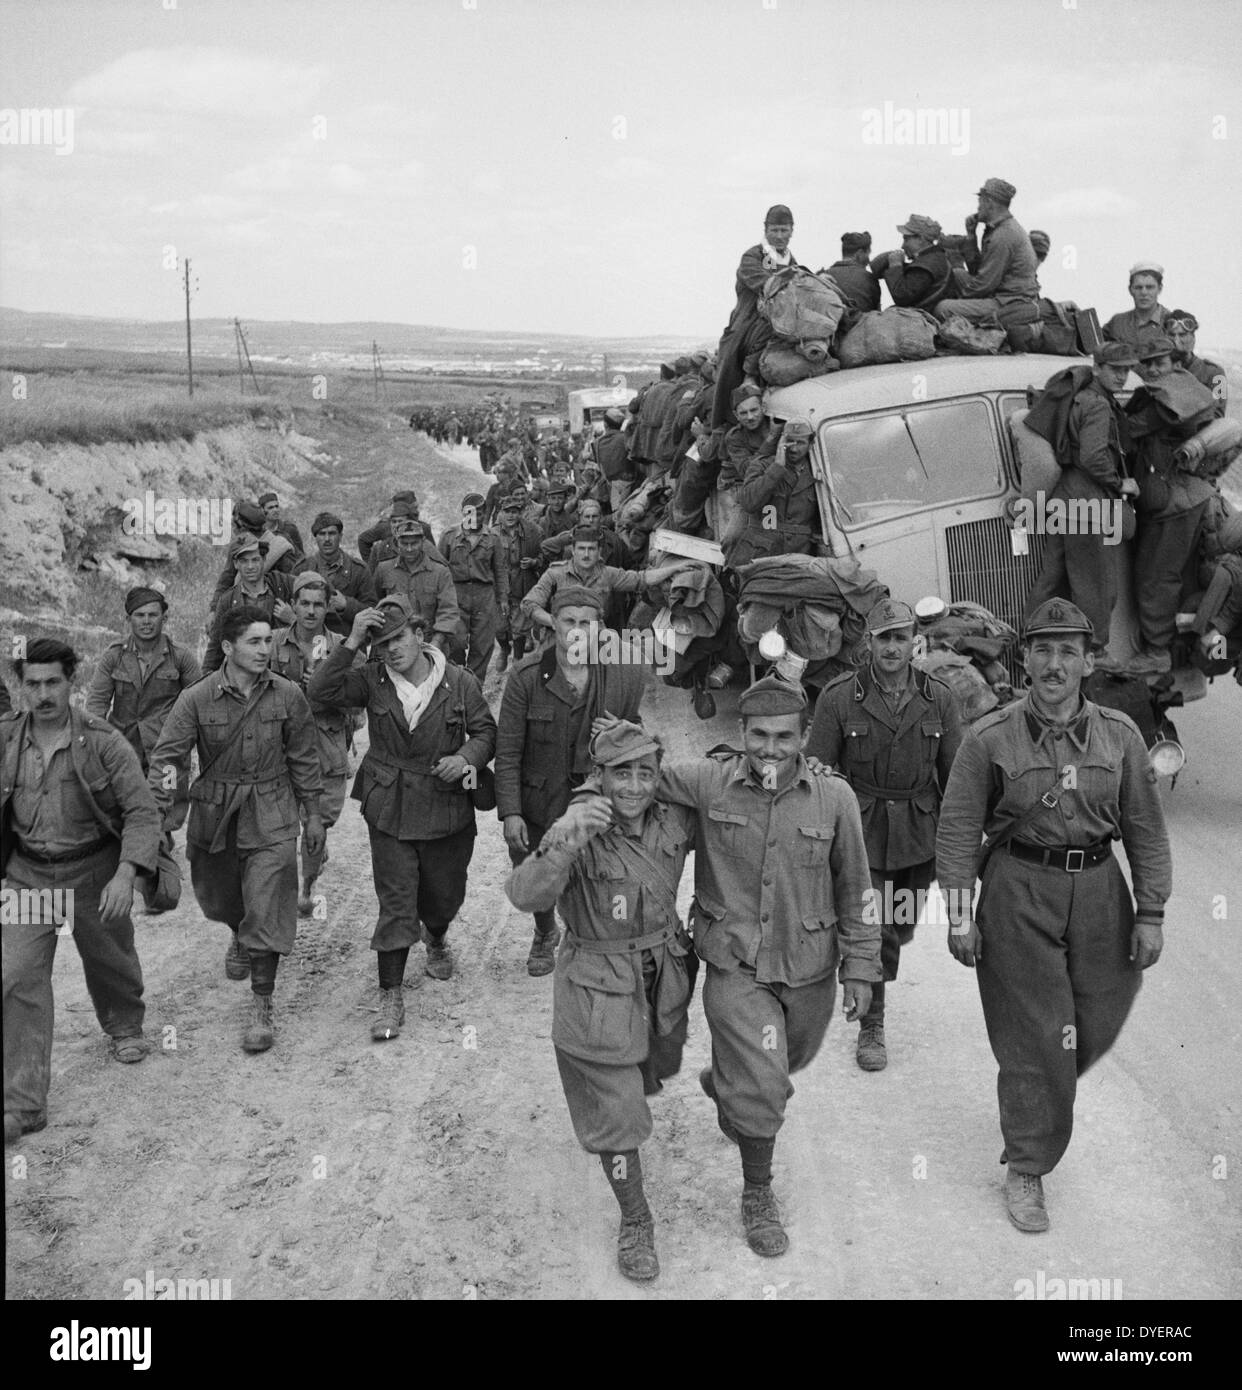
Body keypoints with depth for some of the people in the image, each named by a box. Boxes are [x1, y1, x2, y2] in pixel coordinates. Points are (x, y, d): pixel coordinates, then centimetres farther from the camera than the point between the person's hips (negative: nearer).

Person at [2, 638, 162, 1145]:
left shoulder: (104, 742, -17)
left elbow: (142, 812, -17)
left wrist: (125, 874, -27)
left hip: (94, 873, -1)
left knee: (109, 961, 19)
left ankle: (125, 1026, 53)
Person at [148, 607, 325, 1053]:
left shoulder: (287, 696, -7)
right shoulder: (197, 699, -10)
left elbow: (304, 758, 2)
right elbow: (167, 751, -13)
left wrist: (313, 814, 6)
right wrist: (159, 786, -32)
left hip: (271, 819, -1)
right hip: (214, 816, 2)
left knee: (266, 914, -7)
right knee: (218, 900, 22)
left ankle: (261, 1007, 5)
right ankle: (239, 935, 58)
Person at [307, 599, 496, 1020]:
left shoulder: (459, 682, -7)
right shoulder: (372, 681, -6)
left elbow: (486, 731, 1)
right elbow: (321, 691, -19)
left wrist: (466, 758, -20)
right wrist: (352, 642, -25)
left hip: (447, 808, 1)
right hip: (390, 811, -1)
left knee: (444, 894, 18)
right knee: (395, 904, -2)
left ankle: (437, 943, 53)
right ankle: (391, 997, 8)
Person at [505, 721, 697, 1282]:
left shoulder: (673, 822, -10)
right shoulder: (582, 835, -25)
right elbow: (525, 895, -38)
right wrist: (562, 842, -56)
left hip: (663, 979, 6)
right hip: (599, 995, -5)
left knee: (654, 1073, 30)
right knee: (617, 1114, 2)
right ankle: (635, 1224, 22)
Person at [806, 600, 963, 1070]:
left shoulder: (937, 698, -1)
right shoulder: (839, 696, -7)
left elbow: (955, 775, 6)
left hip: (919, 834, 3)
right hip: (861, 830, -3)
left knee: (901, 927, 14)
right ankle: (870, 1028, 11)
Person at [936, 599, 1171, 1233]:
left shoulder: (1120, 734, 0)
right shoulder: (989, 738, -7)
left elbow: (1146, 829, 5)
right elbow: (957, 828, -4)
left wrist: (1150, 912, 2)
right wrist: (959, 913, -7)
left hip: (1098, 889, 4)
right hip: (1019, 893, -3)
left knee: (1099, 1020, 12)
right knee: (1032, 1034, 1)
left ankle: (1041, 1100, 45)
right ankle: (1025, 1170, 17)